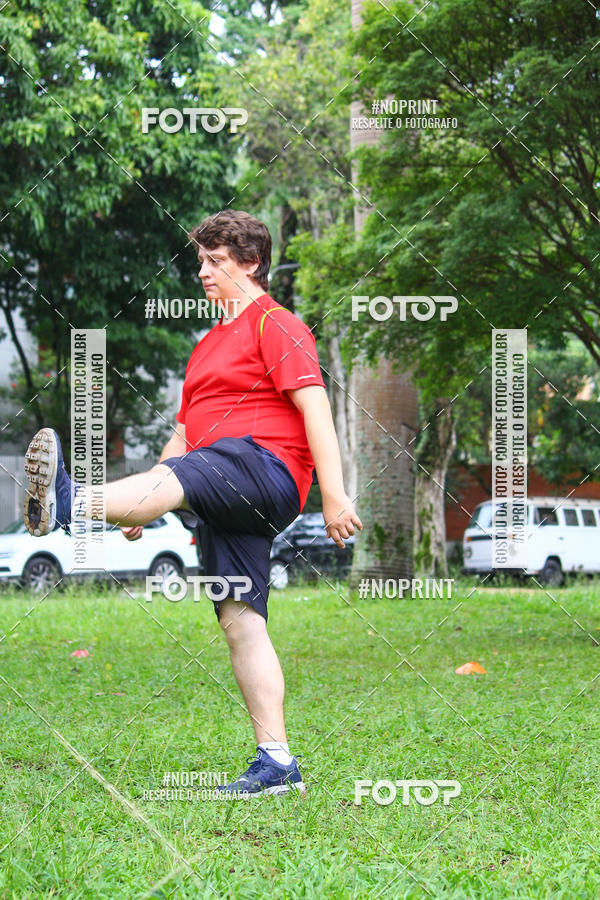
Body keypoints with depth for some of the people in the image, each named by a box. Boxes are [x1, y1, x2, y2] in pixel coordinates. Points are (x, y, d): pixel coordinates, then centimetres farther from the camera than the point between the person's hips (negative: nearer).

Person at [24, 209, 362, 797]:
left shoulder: (275, 325, 2)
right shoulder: (210, 344, 30)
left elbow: (315, 408, -9)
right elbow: (185, 432, 30)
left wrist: (334, 496, -18)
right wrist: (141, 508, 20)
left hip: (266, 466, -9)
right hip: (232, 502, 9)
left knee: (177, 480, -34)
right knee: (239, 619, -1)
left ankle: (68, 504, -62)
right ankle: (276, 763, -4)